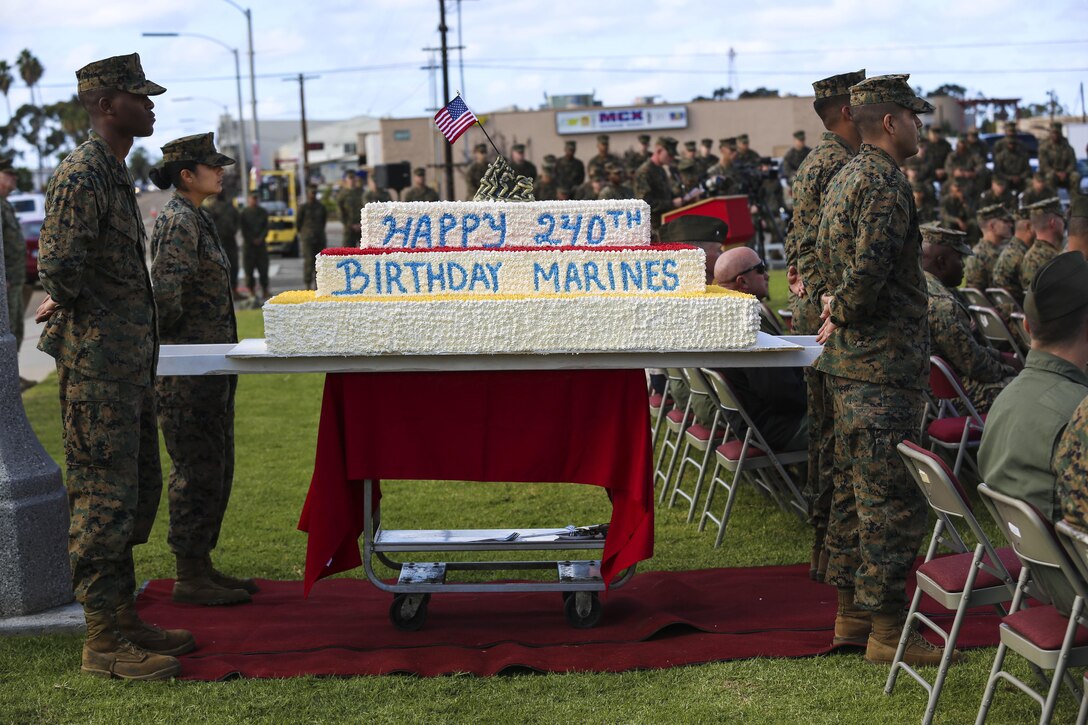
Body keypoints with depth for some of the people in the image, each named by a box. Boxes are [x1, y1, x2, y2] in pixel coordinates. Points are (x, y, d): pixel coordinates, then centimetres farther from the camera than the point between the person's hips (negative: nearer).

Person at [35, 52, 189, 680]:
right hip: (98, 365, -10)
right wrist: (69, 307, -5)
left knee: (139, 490, 15)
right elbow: (58, 267, -23)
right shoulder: (82, 174, -15)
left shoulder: (116, 173, 17)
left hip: (131, 364, 10)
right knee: (104, 499, -5)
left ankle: (124, 617, 24)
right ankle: (103, 641, 1)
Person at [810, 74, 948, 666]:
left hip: (848, 364, 10)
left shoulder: (844, 178, 15)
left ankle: (851, 612, 24)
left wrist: (832, 308, 11)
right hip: (883, 365, -10)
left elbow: (823, 262, 22)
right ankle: (885, 628, 1)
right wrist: (842, 313, -10)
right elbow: (869, 270, -26)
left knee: (854, 488, 15)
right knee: (892, 500, -4)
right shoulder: (886, 183, -16)